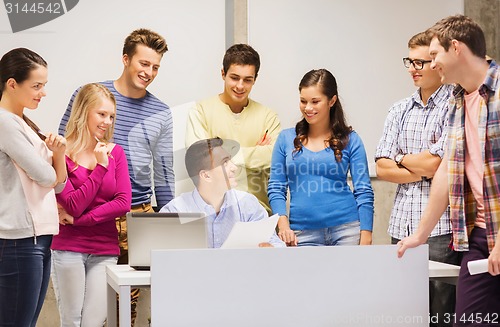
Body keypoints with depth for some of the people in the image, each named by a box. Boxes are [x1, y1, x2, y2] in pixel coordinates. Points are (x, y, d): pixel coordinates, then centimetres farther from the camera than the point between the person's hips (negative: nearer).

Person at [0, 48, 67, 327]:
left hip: (40, 236, 9)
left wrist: (59, 152, -3)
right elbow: (45, 177, -14)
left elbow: (58, 184, 16)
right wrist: (48, 161, 8)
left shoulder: (26, 124, 17)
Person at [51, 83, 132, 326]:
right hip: (68, 249, -3)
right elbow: (73, 206, -10)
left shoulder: (115, 153, 8)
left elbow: (123, 203, -2)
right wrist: (100, 167, -13)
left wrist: (79, 219, -10)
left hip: (104, 250, 3)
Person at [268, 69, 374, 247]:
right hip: (303, 233, 1)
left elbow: (364, 192, 1)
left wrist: (366, 239, -6)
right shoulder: (286, 138, 7)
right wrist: (283, 225, -7)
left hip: (346, 230, -1)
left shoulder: (350, 140, 4)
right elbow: (276, 188, 7)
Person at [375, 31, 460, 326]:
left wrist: (402, 159, 5)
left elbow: (434, 164, -13)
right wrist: (425, 169, -6)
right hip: (402, 225, 6)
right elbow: (382, 168, 7)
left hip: (440, 227, -6)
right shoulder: (400, 110, 15)